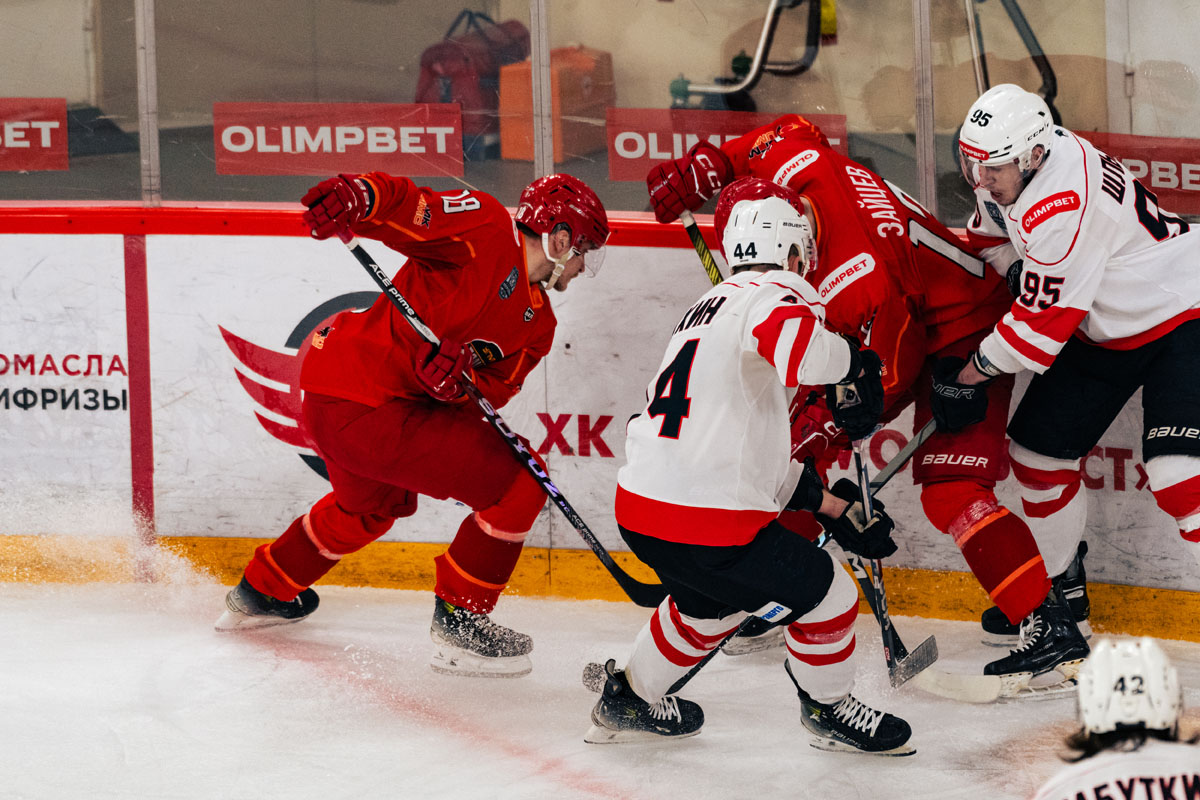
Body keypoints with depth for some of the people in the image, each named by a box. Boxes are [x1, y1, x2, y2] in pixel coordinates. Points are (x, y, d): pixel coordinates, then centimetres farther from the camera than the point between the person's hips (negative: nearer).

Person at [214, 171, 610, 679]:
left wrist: (460, 378, -22)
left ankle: (261, 593, 57)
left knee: (371, 503, 38)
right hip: (365, 407, -10)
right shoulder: (485, 230, -10)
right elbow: (400, 204, -17)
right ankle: (458, 619, 2)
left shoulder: (538, 323, 14)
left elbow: (494, 389, 0)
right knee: (519, 485, -10)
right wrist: (352, 196, -38)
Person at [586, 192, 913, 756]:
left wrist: (836, 509, 27)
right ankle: (828, 710, 30)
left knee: (711, 600, 35)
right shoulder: (777, 294, -7)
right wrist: (853, 365, -12)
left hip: (638, 509, 9)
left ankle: (628, 702, 45)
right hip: (706, 519, -9)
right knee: (828, 599, 8)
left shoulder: (710, 306, 25)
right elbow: (802, 351, -34)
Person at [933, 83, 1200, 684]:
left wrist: (974, 369, -12)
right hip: (1104, 325, 10)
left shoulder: (1062, 204, -33)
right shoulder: (1018, 165, -5)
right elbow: (992, 235, 18)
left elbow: (1043, 324, -26)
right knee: (1040, 449, 9)